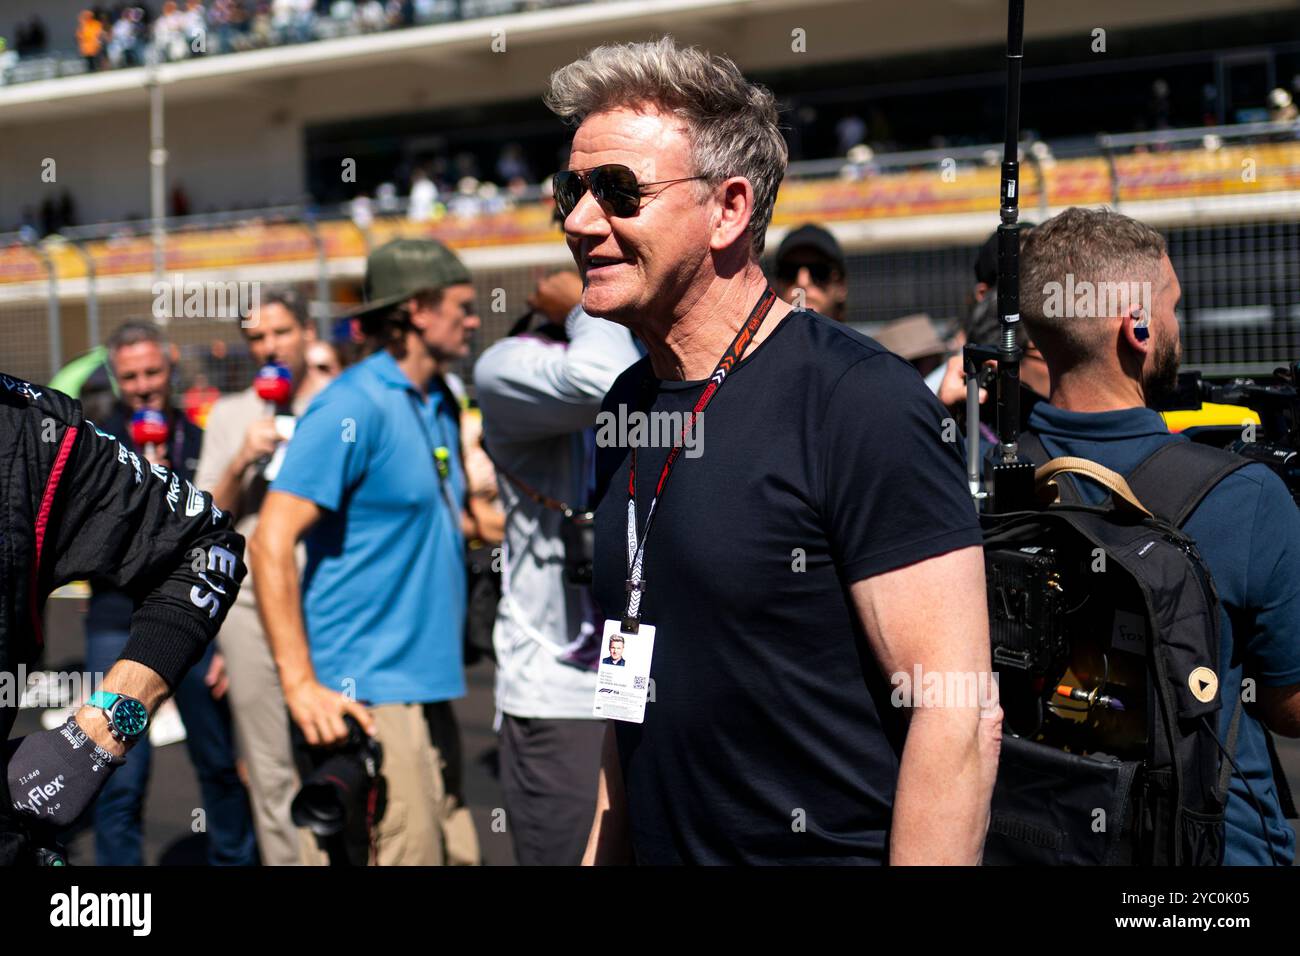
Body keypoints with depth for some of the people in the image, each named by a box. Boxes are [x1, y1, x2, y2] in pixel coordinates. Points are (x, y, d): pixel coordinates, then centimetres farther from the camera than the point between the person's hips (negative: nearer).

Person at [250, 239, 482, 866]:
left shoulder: (439, 405, 14)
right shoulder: (352, 407, -12)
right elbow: (270, 544, -17)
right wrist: (300, 685, -21)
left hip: (428, 685, 9)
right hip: (367, 690, -9)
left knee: (456, 853, 12)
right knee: (406, 853, -8)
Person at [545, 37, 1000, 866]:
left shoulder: (859, 401, -19)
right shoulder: (624, 407, 5)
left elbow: (962, 715, -22)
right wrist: (603, 851, 10)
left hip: (835, 847, -7)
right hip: (660, 847, 7)